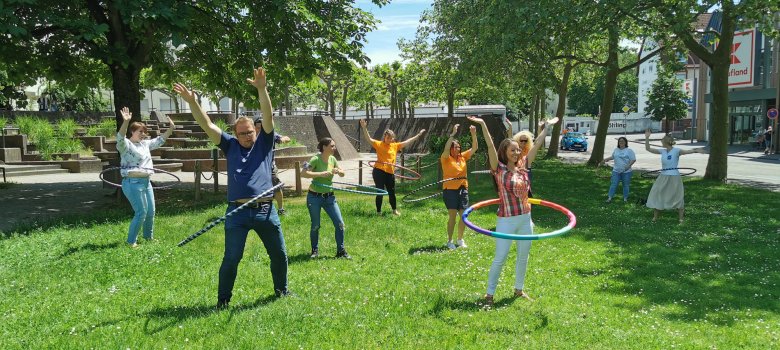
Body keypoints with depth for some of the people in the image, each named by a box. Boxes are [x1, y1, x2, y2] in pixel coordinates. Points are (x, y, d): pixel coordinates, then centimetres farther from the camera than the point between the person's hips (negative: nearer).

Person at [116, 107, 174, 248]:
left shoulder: (145, 144, 15)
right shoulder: (126, 145, -9)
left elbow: (160, 140, 26)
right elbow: (120, 137, -30)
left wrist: (171, 129, 17)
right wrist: (126, 122, -46)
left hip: (146, 181, 9)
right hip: (133, 183, -9)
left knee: (151, 212, 14)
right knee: (141, 212, -9)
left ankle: (149, 237, 32)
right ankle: (131, 241, 3)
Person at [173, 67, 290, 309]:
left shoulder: (264, 144, 9)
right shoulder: (230, 146, 11)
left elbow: (268, 116, -5)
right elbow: (207, 125, 5)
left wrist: (262, 89, -18)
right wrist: (191, 102, -7)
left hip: (265, 210, 1)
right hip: (237, 212, 0)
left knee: (279, 254, 11)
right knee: (231, 259, 4)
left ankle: (281, 290, 32)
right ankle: (223, 299, 20)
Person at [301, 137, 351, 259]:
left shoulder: (332, 159, 2)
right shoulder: (315, 159, -15)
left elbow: (342, 174, 12)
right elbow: (304, 173, -25)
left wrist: (338, 171, -10)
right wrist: (321, 174, -31)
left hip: (329, 197, 5)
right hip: (314, 197, -5)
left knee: (340, 223, 0)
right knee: (315, 226, 5)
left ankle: (341, 251, 12)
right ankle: (315, 251, 25)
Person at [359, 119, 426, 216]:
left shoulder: (395, 146, 12)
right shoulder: (379, 144, 1)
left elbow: (407, 142, 18)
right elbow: (369, 138, -10)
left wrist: (418, 135, 20)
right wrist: (364, 128, -24)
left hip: (390, 172, 4)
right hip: (379, 171, -4)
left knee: (392, 192, 12)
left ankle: (394, 210, 29)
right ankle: (378, 211, 12)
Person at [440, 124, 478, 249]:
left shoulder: (463, 157, 8)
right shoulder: (446, 159, -6)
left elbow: (474, 148, 3)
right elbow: (446, 148, -25)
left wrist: (473, 134, -11)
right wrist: (453, 134, -29)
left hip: (463, 189, 5)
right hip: (450, 190, -5)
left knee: (464, 215, 7)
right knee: (453, 216, -5)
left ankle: (460, 239, 22)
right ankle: (449, 241, 7)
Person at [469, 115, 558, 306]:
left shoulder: (522, 166, 4)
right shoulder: (499, 169, -10)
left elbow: (536, 145, 10)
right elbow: (491, 147, -21)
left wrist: (547, 126, 16)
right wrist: (483, 125, -30)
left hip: (526, 218, 6)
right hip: (507, 221, -6)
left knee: (523, 257, 17)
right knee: (500, 259, -1)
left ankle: (519, 289, 34)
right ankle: (489, 294, 12)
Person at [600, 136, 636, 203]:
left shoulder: (629, 150, -3)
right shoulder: (616, 150, 12)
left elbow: (633, 159, -8)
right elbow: (612, 157, 29)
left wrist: (629, 165, -21)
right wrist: (605, 159, 22)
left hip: (626, 171, -3)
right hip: (616, 171, 3)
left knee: (626, 185, 6)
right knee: (613, 184, -2)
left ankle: (625, 198, 16)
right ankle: (609, 197, -2)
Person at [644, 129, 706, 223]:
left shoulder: (676, 151, -10)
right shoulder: (662, 151, 5)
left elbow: (686, 151, -27)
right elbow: (648, 148, 6)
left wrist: (695, 150, -47)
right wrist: (647, 138, -4)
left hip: (674, 177, -6)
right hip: (663, 176, 6)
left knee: (678, 197, 3)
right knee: (657, 195, 8)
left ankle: (680, 218, 14)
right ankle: (655, 217, 20)